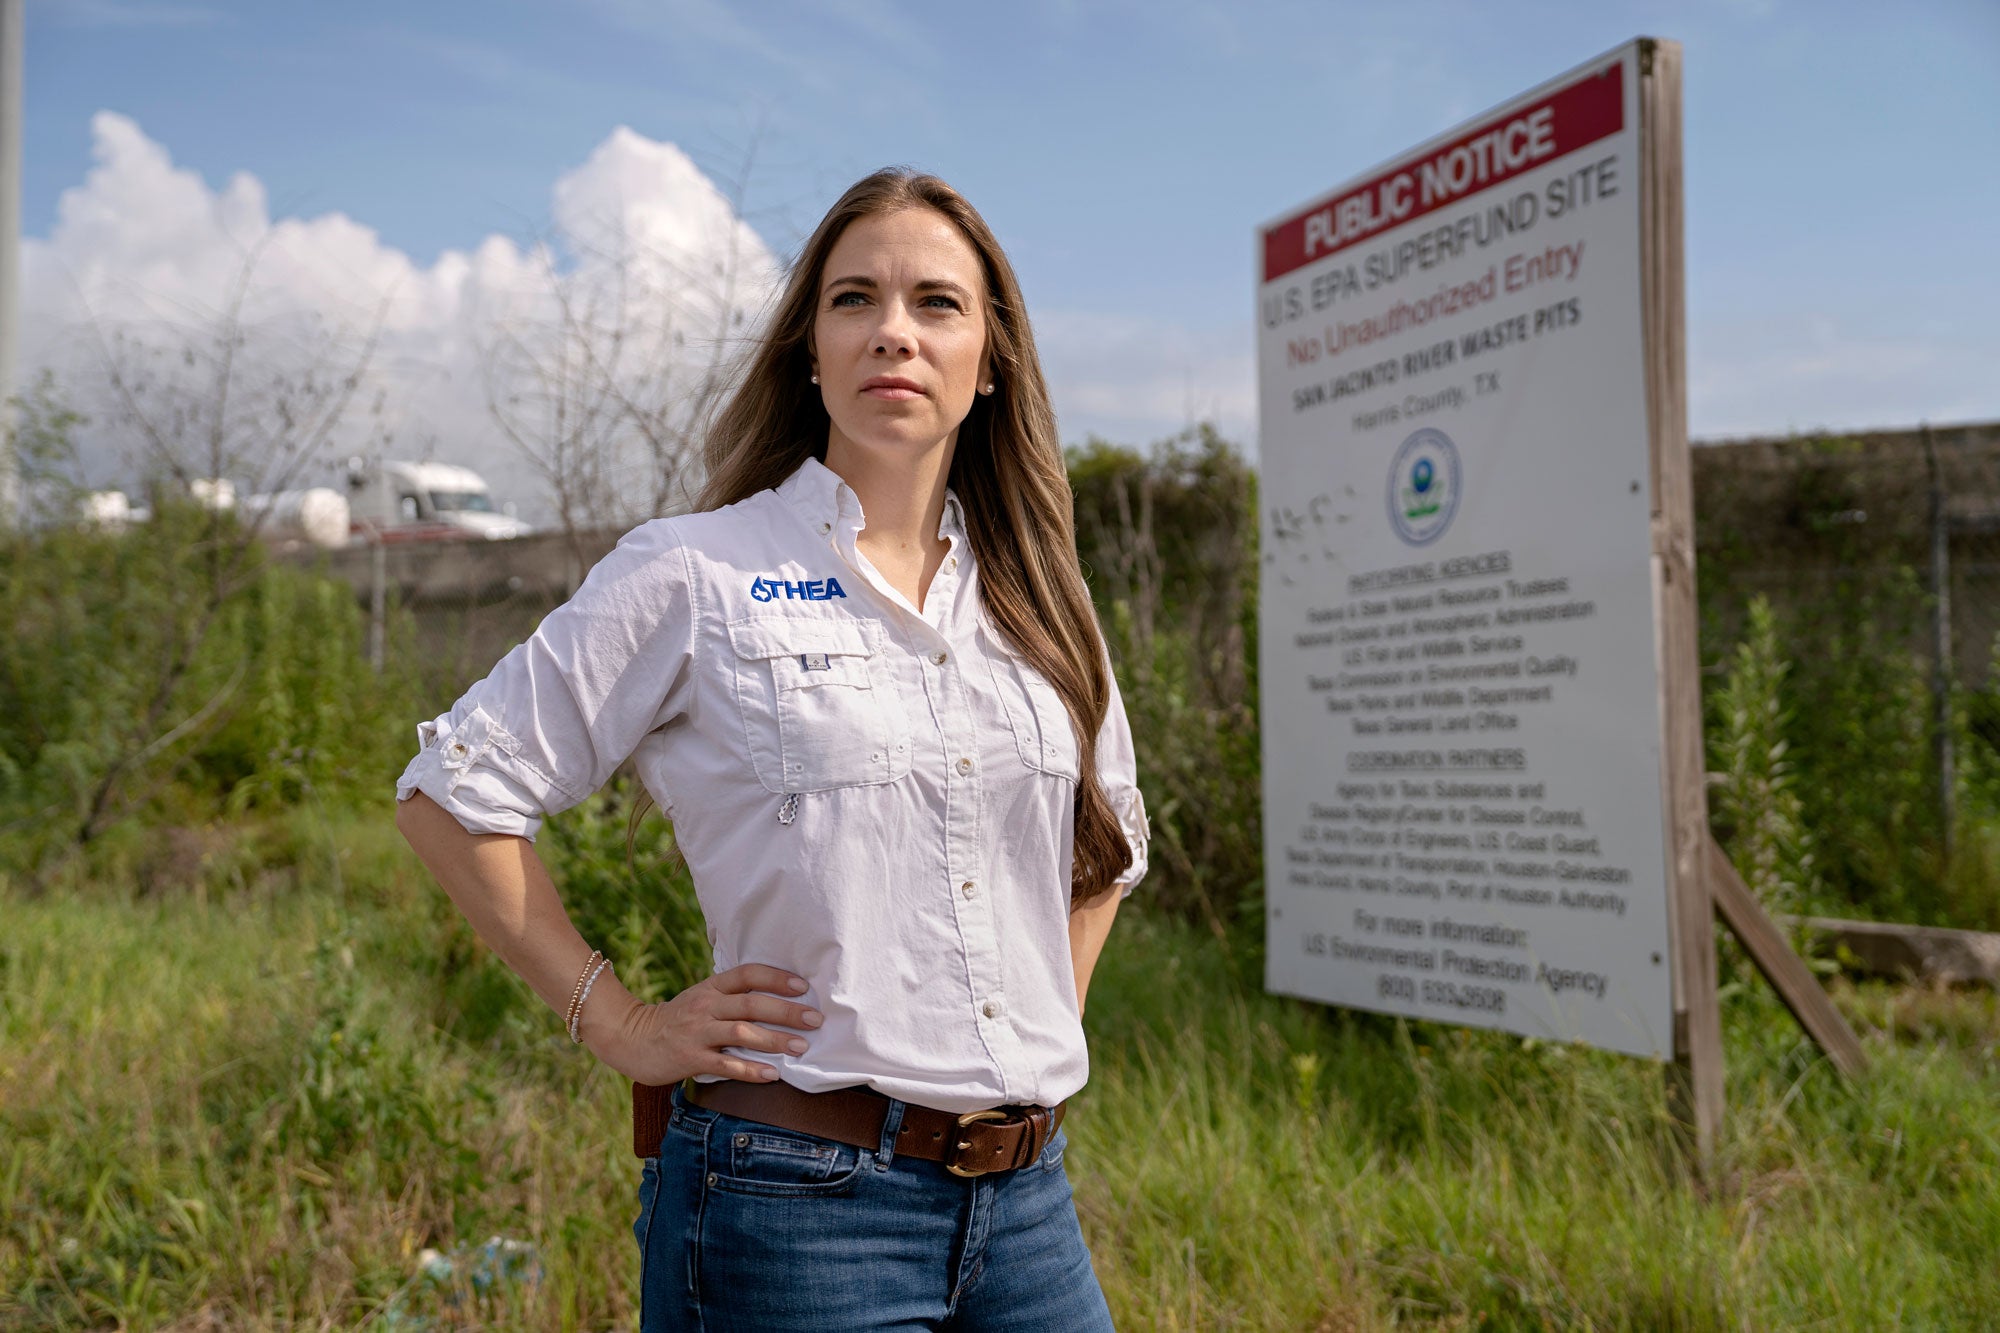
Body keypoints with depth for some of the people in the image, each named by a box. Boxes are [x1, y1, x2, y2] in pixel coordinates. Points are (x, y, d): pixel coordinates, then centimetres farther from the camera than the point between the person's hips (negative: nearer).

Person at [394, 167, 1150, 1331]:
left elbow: (1110, 835, 23)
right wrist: (621, 1027, -6)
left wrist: (1047, 1035, 12)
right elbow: (454, 795, -4)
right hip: (798, 1204, -4)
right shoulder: (695, 576, -6)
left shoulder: (1033, 598, 8)